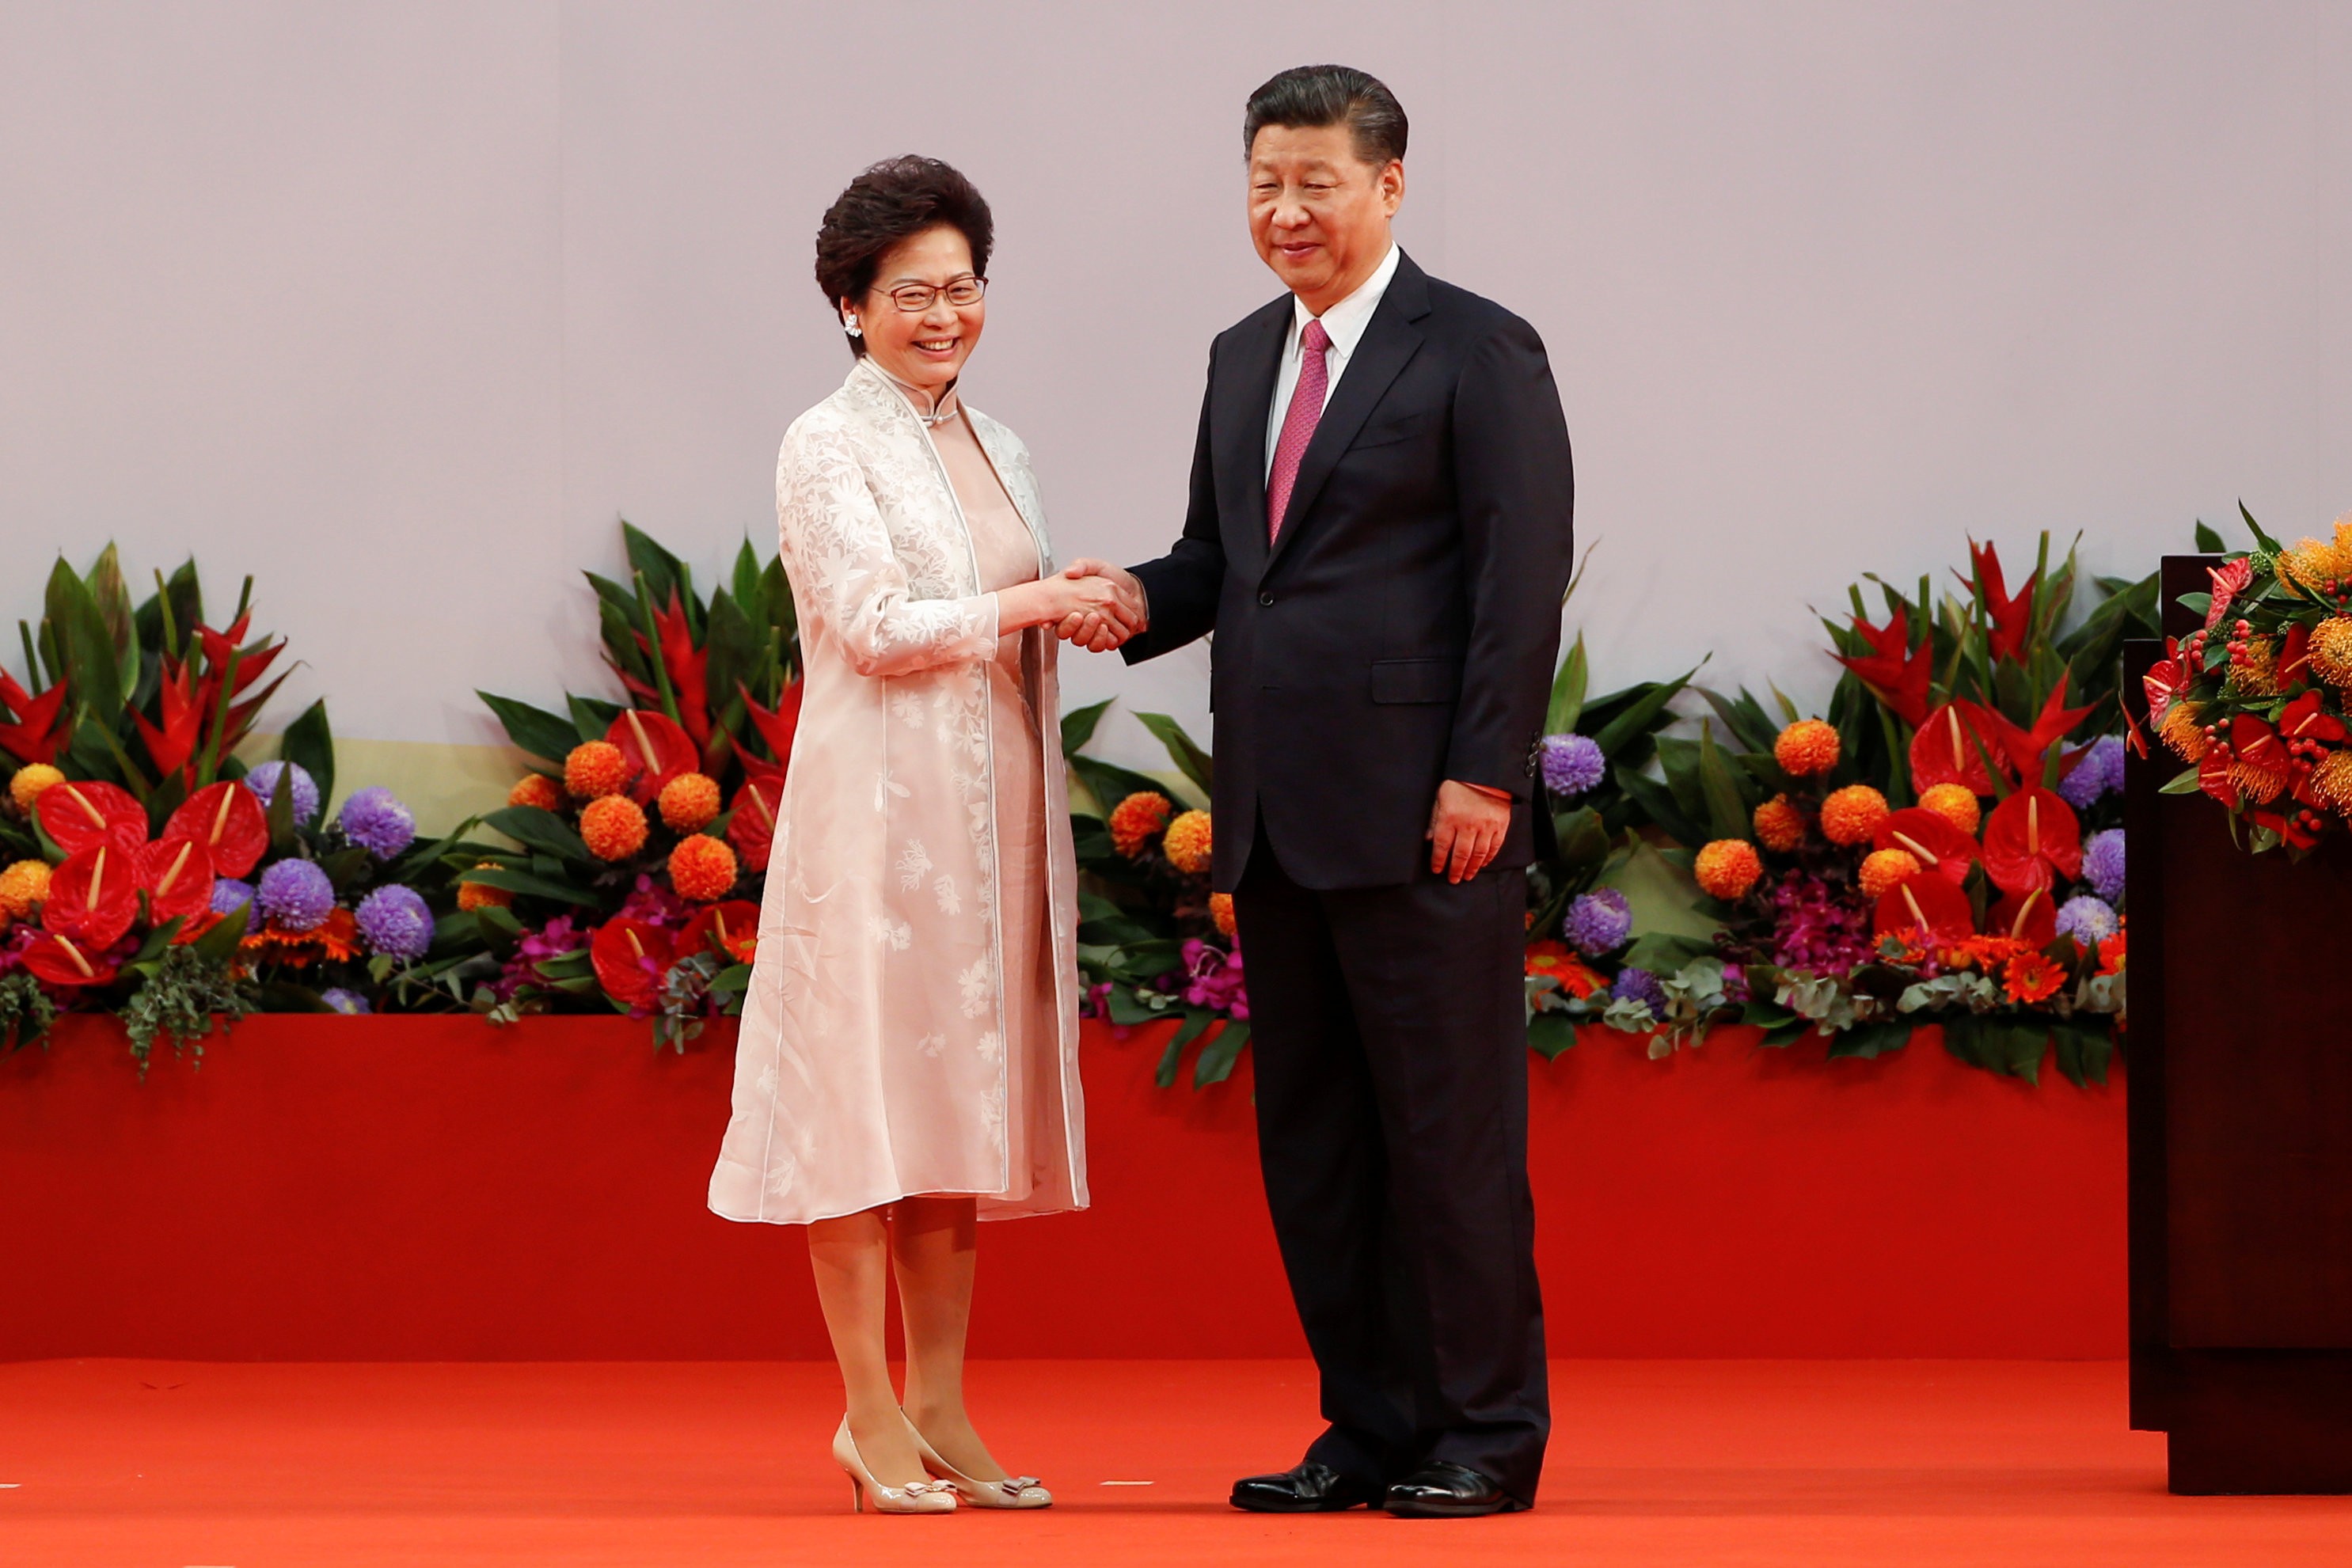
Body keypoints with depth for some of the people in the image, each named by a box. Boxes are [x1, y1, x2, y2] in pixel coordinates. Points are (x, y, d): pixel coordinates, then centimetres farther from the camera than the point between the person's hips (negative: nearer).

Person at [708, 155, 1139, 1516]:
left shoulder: (998, 448, 17)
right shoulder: (829, 449, -4)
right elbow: (876, 626, -12)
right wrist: (1043, 601, -12)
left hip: (994, 816, 7)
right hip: (879, 805, -7)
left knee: (966, 1098, 6)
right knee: (871, 1094, -5)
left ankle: (943, 1413, 9)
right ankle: (873, 1417, -2)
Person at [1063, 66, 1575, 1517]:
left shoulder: (1478, 352, -4)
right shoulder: (1246, 359, 17)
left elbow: (1521, 578, -9)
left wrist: (1484, 778, -16)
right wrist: (1139, 603, 0)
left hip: (1420, 817, -7)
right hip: (1277, 814, 8)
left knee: (1449, 1128, -3)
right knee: (1310, 1135, 9)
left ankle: (1486, 1437, 3)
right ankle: (1371, 1426, 16)